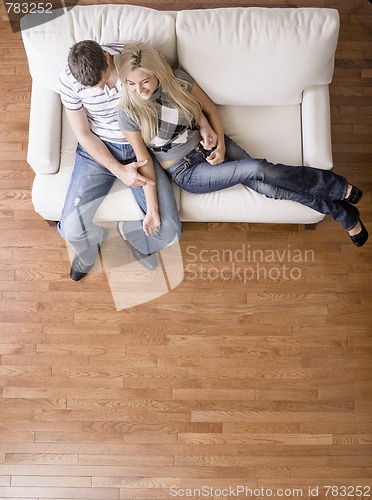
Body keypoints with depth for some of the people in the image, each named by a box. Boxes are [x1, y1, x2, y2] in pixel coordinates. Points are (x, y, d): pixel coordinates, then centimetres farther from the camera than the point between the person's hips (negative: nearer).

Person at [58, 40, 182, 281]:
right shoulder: (69, 80, -17)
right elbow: (83, 133, -6)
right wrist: (119, 170, -18)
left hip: (139, 147, 0)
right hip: (97, 149, 1)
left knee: (169, 231, -13)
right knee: (71, 228, -15)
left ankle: (131, 232, 24)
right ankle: (89, 248, 25)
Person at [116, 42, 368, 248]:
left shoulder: (178, 79, -8)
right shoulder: (128, 113, -15)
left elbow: (211, 109, 4)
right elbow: (143, 159, -10)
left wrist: (221, 145, -10)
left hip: (208, 145, 3)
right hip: (186, 172, -3)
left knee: (265, 184, -19)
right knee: (256, 169, -23)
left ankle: (342, 211, -4)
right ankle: (340, 189, -7)